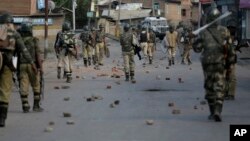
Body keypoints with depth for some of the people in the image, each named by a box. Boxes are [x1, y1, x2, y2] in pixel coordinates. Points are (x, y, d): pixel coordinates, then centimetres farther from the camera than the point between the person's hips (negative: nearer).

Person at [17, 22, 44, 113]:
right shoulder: (34, 41, -3)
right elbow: (38, 54, -10)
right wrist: (41, 67, -9)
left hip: (22, 66, 2)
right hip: (33, 65, -2)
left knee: (24, 87, 2)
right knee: (36, 87, 8)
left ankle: (25, 107, -1)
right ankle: (36, 105, 6)